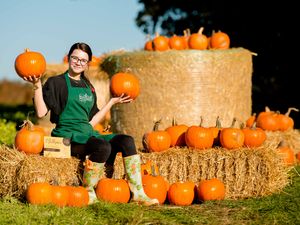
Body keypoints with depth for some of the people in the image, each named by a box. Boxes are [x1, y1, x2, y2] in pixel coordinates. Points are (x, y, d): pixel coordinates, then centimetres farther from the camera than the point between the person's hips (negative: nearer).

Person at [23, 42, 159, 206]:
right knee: (103, 146, -34)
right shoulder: (56, 83, 2)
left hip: (88, 133, 6)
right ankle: (88, 193, -20)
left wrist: (112, 102, 22)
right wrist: (37, 86, -19)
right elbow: (41, 112, -10)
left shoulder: (89, 87, 21)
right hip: (68, 136, -6)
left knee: (127, 141, -16)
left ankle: (138, 194, -19)